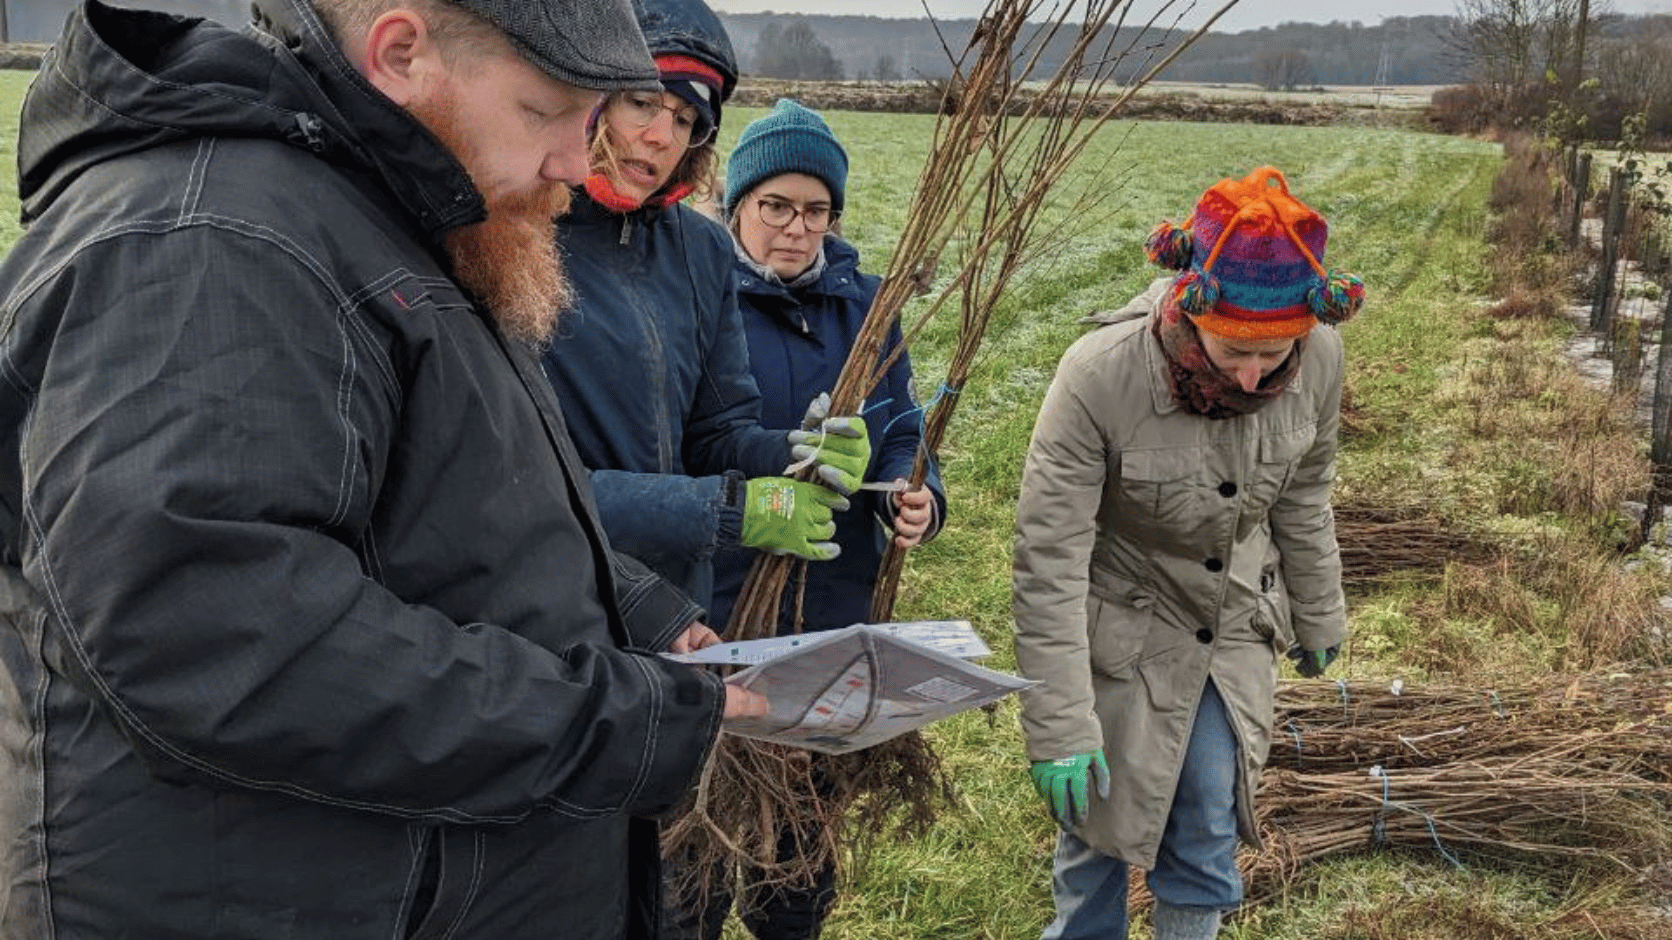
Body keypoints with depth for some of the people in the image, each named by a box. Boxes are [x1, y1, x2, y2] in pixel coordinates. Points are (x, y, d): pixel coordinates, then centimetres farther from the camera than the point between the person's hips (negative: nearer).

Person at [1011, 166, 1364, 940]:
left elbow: (1302, 498, 2)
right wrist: (1059, 726, -25)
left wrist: (1317, 617, 15)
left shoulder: (1317, 361, -18)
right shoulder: (1100, 376, -31)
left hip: (1235, 629, 3)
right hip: (1120, 631, -3)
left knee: (1208, 832, 8)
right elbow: (1049, 560, -26)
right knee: (1097, 824, 11)